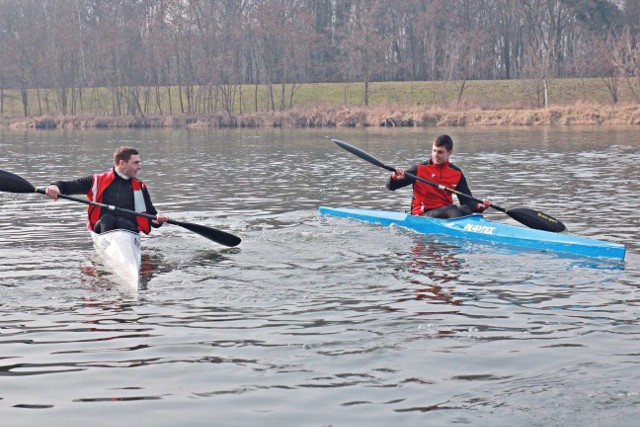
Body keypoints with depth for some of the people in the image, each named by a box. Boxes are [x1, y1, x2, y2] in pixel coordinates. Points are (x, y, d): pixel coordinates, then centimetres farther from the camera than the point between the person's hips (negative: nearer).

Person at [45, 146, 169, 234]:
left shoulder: (139, 187, 20)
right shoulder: (99, 181, 14)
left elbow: (150, 213, 21)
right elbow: (69, 186, 12)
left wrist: (158, 218, -3)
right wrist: (56, 187, -11)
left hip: (129, 229, 1)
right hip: (102, 228, -1)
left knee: (123, 223, -32)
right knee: (106, 219, -33)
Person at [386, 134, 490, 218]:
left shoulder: (456, 173, 10)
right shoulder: (420, 169, 1)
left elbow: (466, 200, 9)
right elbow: (391, 186, 0)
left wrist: (479, 206, -13)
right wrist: (395, 177, -24)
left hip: (445, 212, 3)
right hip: (422, 215, -3)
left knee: (464, 209, -29)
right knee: (452, 210, -32)